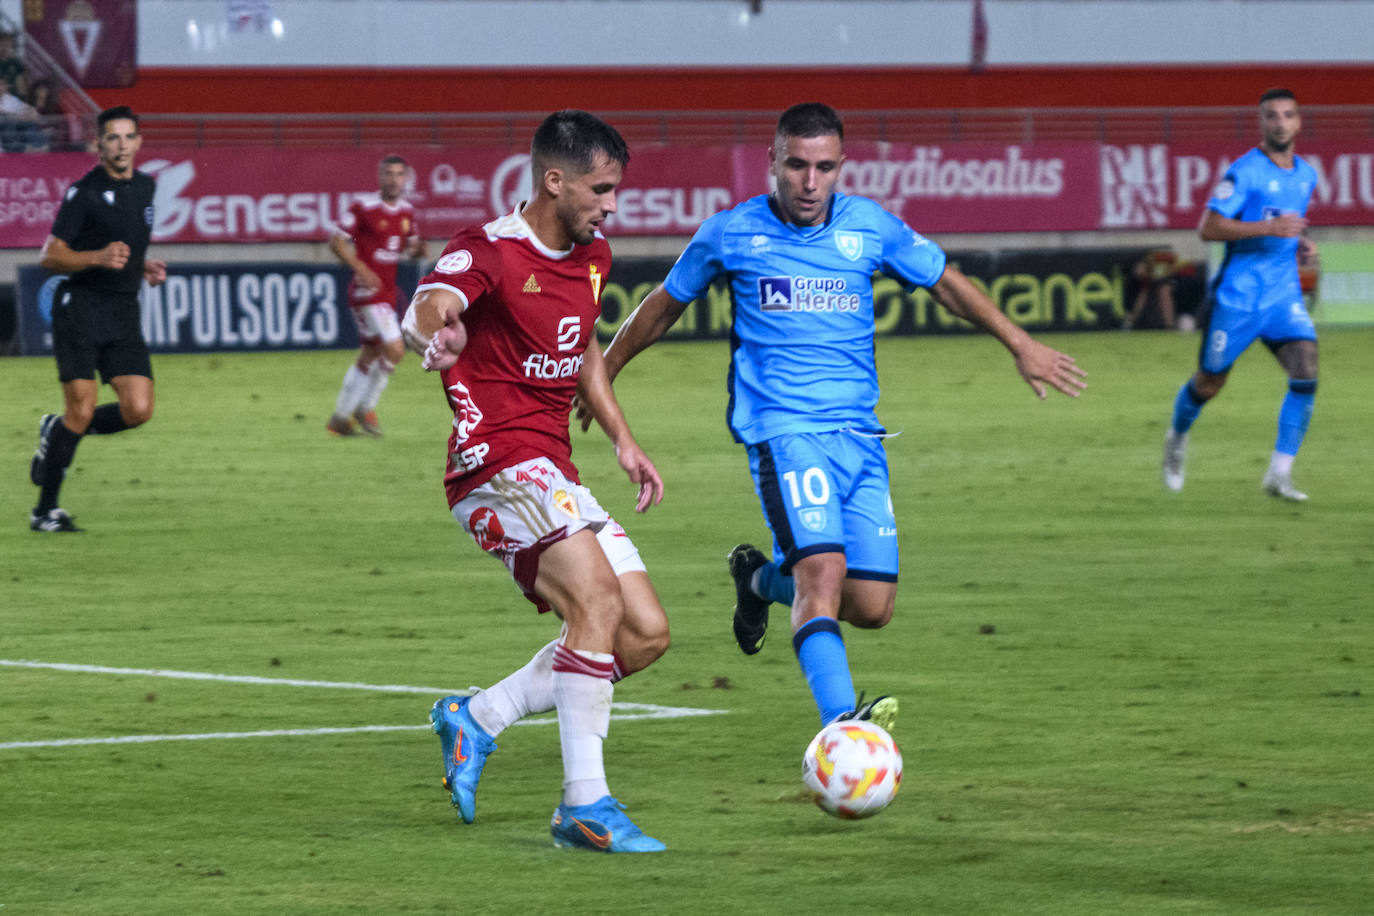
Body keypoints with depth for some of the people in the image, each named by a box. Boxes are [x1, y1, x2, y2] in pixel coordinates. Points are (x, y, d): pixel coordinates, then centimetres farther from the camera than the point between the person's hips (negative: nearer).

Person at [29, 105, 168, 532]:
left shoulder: (144, 186, 12)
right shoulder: (85, 192, -9)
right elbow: (49, 256, -10)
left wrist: (144, 266, 9)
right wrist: (99, 258, -25)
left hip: (124, 314, 6)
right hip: (80, 308, -6)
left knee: (138, 409, -7)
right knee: (82, 410, -11)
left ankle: (57, 432, 19)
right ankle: (45, 510, 1)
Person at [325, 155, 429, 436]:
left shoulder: (407, 210, 9)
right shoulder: (363, 208, -11)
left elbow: (409, 245, 21)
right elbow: (337, 241, -9)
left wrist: (419, 249, -3)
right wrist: (359, 267, -22)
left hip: (388, 292, 8)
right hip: (367, 290, -8)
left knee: (369, 358, 12)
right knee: (394, 349, -17)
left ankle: (340, 418, 22)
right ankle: (366, 408, -2)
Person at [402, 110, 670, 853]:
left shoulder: (591, 258, 14)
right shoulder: (489, 252, -11)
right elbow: (427, 307, -30)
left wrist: (623, 442, 24)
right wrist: (435, 331, -54)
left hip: (555, 479, 9)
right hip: (499, 462, -9)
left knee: (646, 634, 2)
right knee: (598, 598, -26)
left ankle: (477, 719, 10)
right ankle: (586, 805, -27)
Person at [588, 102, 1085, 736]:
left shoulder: (871, 227, 6)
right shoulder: (730, 234, 1)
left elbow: (945, 283, 21)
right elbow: (665, 305, 17)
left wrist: (1019, 345, 21)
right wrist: (602, 373, 25)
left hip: (860, 434, 4)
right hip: (783, 430, -4)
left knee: (871, 607, 0)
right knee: (824, 572, -26)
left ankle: (762, 577, 30)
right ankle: (841, 722, -37)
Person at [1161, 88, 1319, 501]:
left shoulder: (1306, 175, 11)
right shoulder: (1245, 171, -12)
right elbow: (1209, 227, -18)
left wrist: (1301, 243, 7)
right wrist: (1268, 227, -25)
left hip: (1284, 294, 5)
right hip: (1238, 294, -5)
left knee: (1306, 372, -16)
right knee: (1209, 384, 7)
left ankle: (1279, 474, -12)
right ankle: (1177, 438, 40)